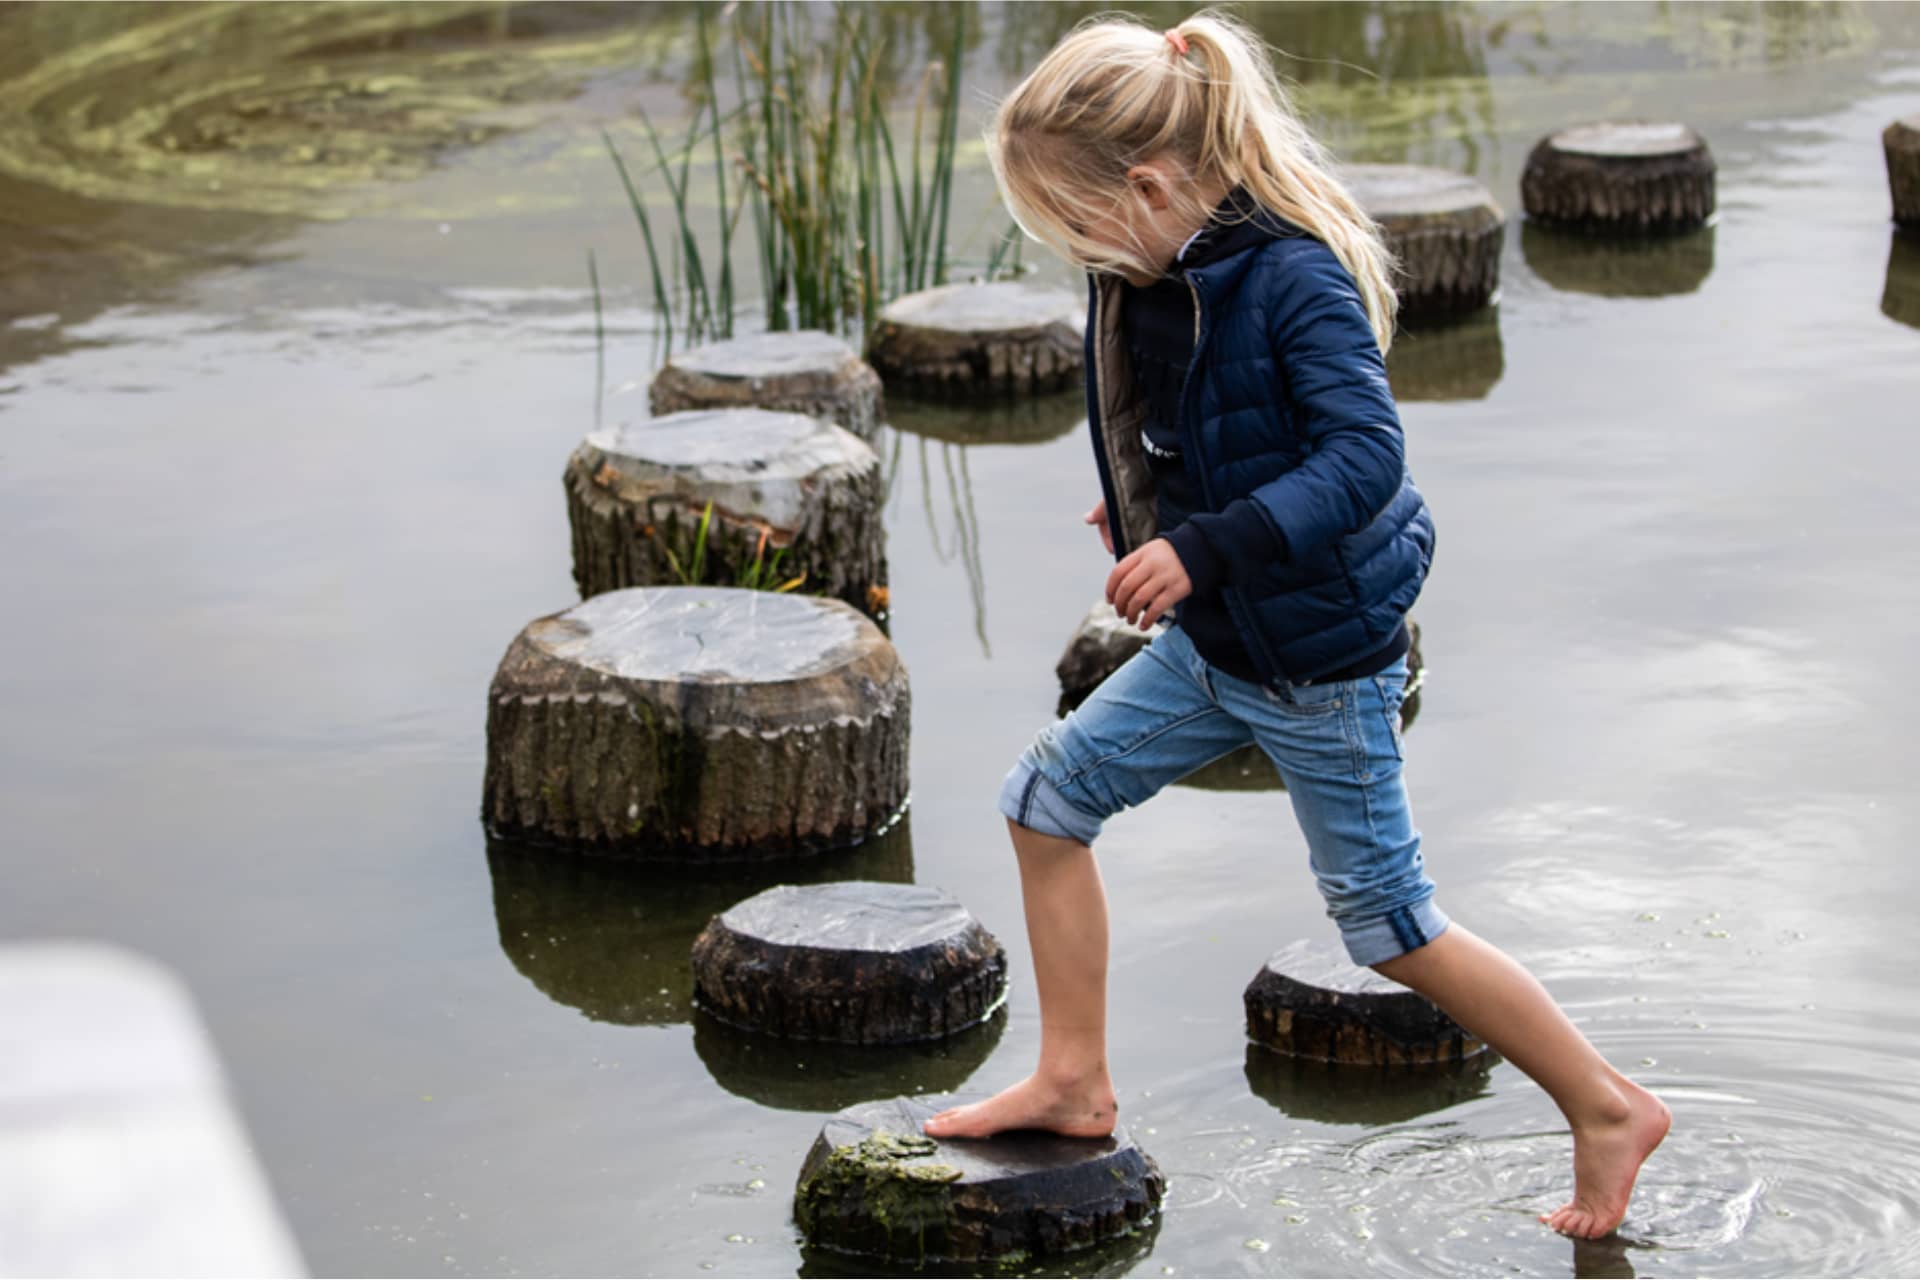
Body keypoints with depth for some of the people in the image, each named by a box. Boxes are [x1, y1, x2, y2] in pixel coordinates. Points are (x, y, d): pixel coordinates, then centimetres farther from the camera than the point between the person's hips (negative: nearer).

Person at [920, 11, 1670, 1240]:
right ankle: (1074, 1082, 20)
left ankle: (1609, 1108, 15)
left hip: (1323, 653, -9)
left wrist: (1204, 548, -37)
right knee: (1050, 792, 10)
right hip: (1214, 642, 9)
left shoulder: (1292, 279, -25)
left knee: (1386, 919, 1)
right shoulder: (1152, 275, 0)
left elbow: (1366, 455, -32)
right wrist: (1145, 513, 11)